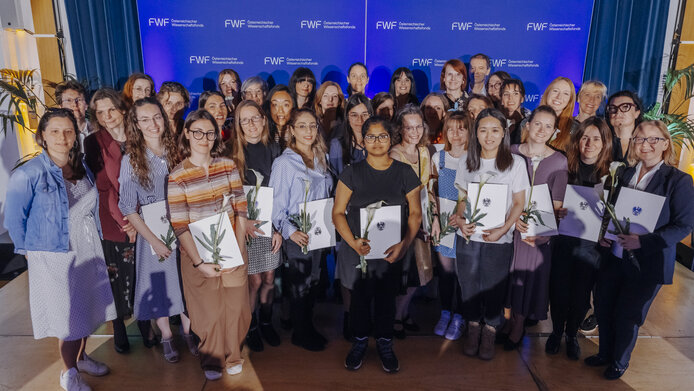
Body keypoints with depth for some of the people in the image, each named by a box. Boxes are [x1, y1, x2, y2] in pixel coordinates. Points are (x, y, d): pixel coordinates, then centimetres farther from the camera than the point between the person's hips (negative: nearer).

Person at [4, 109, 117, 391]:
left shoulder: (82, 169, 3)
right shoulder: (28, 174, -15)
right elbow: (14, 219, -7)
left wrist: (95, 238, 11)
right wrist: (30, 250, -2)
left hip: (88, 251, 6)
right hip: (54, 257, -5)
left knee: (86, 309, 17)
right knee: (70, 317, 3)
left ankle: (80, 357, 41)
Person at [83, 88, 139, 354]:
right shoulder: (94, 142, -2)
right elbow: (103, 187, -6)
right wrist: (122, 220, -14)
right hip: (110, 223, -2)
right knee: (116, 279, 6)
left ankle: (145, 326, 27)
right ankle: (119, 331, 25)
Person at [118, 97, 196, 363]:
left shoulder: (176, 151, -1)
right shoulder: (131, 160, -8)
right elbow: (128, 208, -7)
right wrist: (154, 240, -12)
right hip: (152, 234, -2)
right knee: (159, 282, 11)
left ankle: (187, 330, 33)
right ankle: (166, 336, 31)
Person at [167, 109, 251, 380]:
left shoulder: (228, 166, 1)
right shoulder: (177, 177, -7)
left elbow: (240, 209, -1)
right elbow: (180, 226, -9)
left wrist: (240, 249, -8)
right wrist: (198, 262, -14)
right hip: (199, 256, -2)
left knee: (235, 307, 10)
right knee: (209, 312, 10)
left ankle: (232, 356, 36)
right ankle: (212, 360, 36)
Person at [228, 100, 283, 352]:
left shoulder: (273, 149, 3)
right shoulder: (232, 152, -5)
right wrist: (243, 222, -15)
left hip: (270, 223, 3)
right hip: (244, 226, -3)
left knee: (269, 279, 10)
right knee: (254, 280, 3)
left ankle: (266, 322, 32)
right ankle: (251, 327, 25)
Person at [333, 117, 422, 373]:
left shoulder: (404, 173, 1)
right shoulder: (352, 173, -2)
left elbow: (415, 213, 2)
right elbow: (338, 212, -3)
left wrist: (404, 244, -12)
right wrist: (353, 242, -17)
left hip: (391, 252, 0)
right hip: (358, 251, 0)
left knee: (386, 298, 11)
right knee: (360, 297, 11)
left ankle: (384, 344, 34)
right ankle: (360, 342, 35)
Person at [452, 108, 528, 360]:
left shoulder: (515, 163, -3)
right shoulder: (466, 163, 4)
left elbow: (519, 203, -2)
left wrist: (503, 229, -14)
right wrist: (460, 220, -8)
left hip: (499, 239, -2)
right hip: (468, 236, 2)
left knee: (494, 287, 7)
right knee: (469, 285, 11)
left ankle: (489, 333, 27)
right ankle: (473, 328, 31)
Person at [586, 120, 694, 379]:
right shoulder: (626, 175, 5)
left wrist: (644, 241, -25)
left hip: (648, 263, -5)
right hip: (615, 256, 5)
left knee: (627, 316, 8)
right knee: (603, 308, 13)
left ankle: (620, 362, 32)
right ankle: (605, 353, 37)